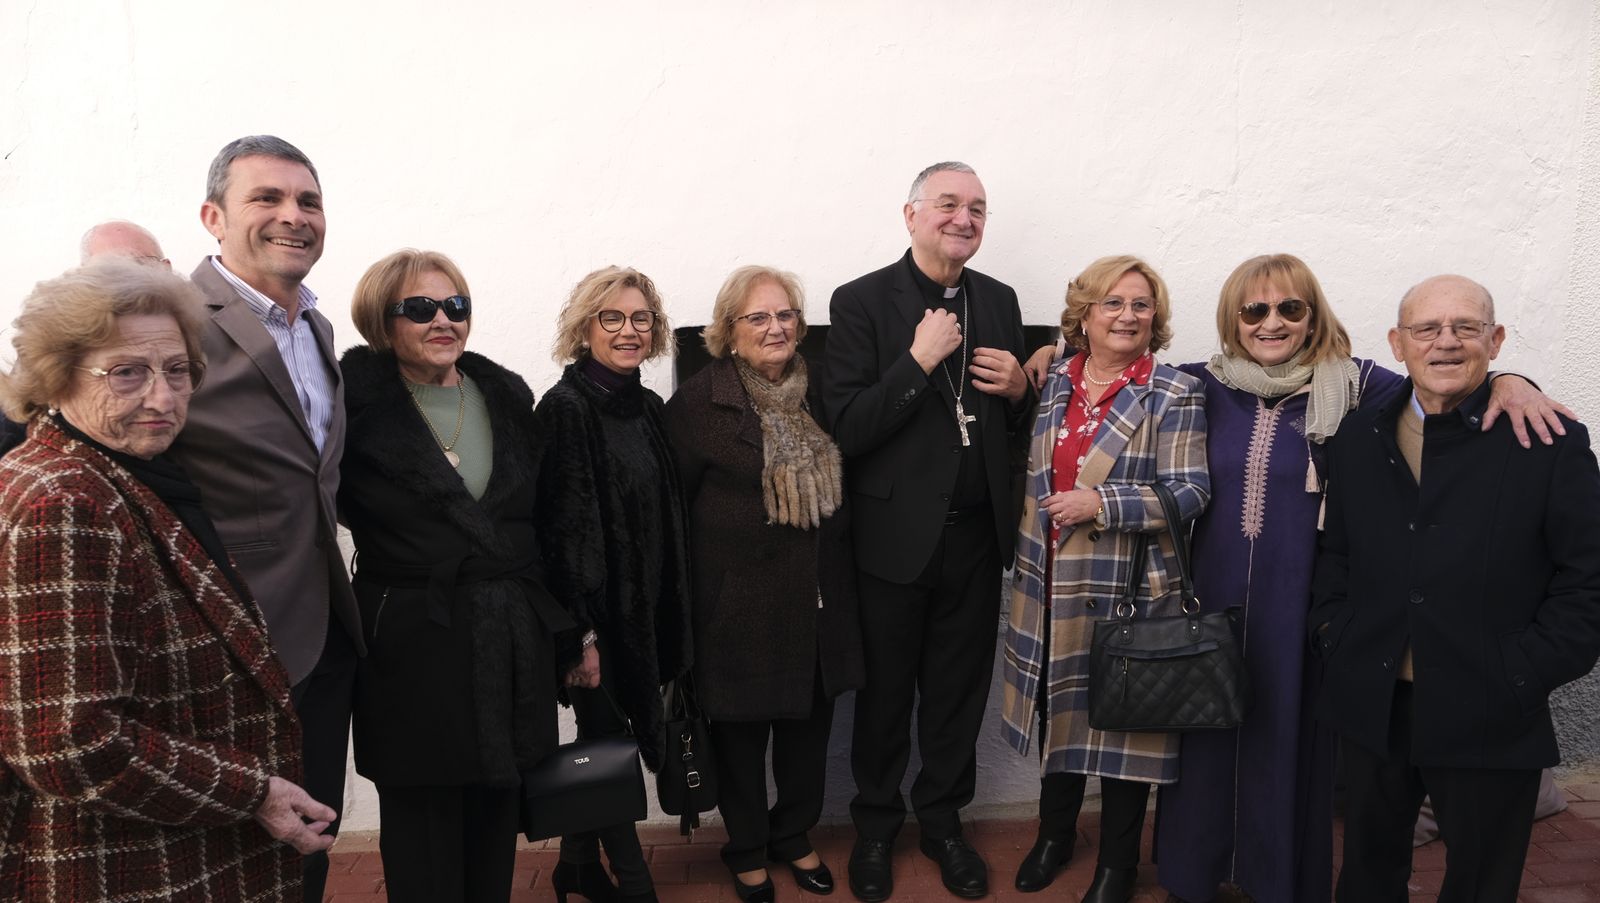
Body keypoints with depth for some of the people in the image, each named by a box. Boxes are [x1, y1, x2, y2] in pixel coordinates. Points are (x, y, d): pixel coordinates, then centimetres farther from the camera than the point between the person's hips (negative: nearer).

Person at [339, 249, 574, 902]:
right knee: (423, 831, 7)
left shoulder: (508, 396, 8)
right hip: (411, 646, -4)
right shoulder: (358, 401, -7)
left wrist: (569, 628, 13)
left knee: (496, 822, 15)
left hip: (512, 644, 4)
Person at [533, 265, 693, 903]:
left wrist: (674, 615, 12)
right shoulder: (565, 409, -13)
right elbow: (561, 527, -16)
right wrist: (581, 631, -18)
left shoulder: (648, 407, 8)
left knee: (601, 739, 18)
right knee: (607, 740, 4)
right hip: (598, 612, -7)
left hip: (646, 610, 7)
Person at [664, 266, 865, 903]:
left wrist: (840, 578, 11)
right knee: (742, 730, 11)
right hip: (740, 602, -4)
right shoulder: (698, 401, -10)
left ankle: (793, 835, 38)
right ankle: (746, 850, 33)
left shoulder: (817, 394, 6)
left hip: (817, 598, 5)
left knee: (810, 724, 15)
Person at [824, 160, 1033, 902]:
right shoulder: (861, 301, -9)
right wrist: (919, 359, -23)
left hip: (977, 535, 4)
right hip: (896, 535, -4)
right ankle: (875, 826, 34)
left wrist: (1019, 388, -7)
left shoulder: (998, 301, 7)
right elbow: (847, 429, -16)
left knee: (959, 690, 16)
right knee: (885, 693, 13)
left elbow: (1016, 425, 14)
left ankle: (942, 819, 37)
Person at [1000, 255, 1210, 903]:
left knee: (1122, 719, 8)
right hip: (1052, 585, 5)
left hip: (1129, 589, -4)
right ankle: (1054, 834, 39)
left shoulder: (1175, 395, -7)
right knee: (1057, 709, 17)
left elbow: (1189, 491, -14)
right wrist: (1025, 557, 11)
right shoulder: (1052, 383, 6)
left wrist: (1102, 503, -22)